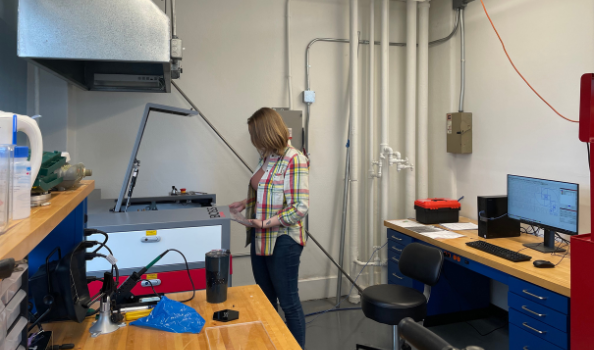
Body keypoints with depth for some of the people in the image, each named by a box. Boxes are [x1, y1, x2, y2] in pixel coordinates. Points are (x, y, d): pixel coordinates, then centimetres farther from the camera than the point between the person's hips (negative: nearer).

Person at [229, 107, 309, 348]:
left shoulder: (293, 160, -18)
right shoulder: (266, 158, 8)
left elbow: (300, 207, -22)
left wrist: (267, 223, -23)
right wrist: (246, 203, 8)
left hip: (282, 241, -8)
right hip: (260, 239, 8)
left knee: (288, 301, 7)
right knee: (265, 300, 19)